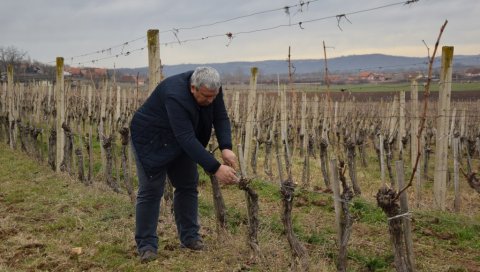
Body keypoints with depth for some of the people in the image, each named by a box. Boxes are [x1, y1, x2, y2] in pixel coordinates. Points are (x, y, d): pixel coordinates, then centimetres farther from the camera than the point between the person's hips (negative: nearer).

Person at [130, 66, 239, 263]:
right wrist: (215, 168, -45)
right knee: (151, 190, -7)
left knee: (188, 186, 6)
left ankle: (189, 237, 17)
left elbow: (221, 118, -14)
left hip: (179, 141, 7)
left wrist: (226, 147, -32)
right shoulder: (176, 96, -39)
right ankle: (146, 244, 4)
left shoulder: (211, 89, -18)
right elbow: (187, 138, -43)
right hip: (151, 140, -7)